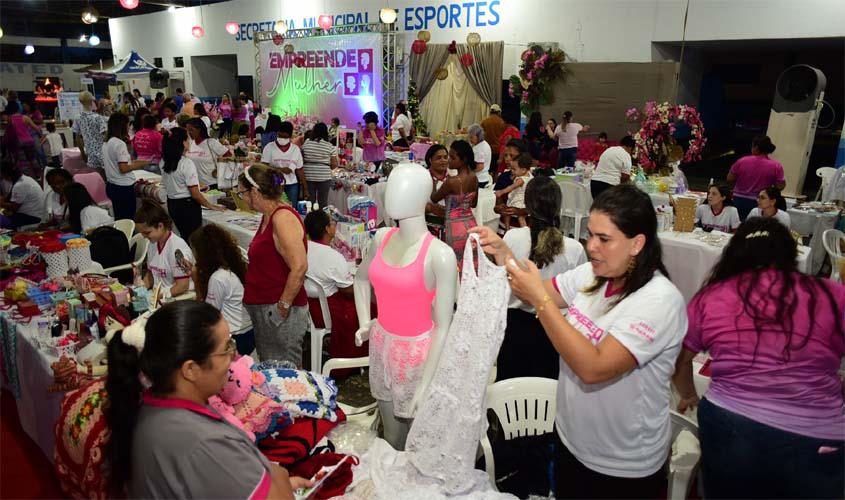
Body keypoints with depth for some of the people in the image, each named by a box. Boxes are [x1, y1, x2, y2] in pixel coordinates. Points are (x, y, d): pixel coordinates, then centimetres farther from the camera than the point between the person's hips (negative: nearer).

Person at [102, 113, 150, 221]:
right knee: (127, 220, -1)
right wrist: (141, 164, -9)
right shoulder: (120, 144, -17)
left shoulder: (107, 143, 10)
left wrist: (133, 163, 19)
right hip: (123, 187, -9)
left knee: (118, 218, 15)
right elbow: (123, 169, -21)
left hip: (111, 185, 9)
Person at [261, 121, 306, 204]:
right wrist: (279, 170, -19)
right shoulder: (269, 147, 0)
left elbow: (299, 170, 8)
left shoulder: (296, 149, 6)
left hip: (292, 185, 2)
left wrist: (305, 189, 6)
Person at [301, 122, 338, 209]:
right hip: (324, 177, -2)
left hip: (308, 176, 2)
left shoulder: (306, 143, 1)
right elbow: (334, 164, -4)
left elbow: (301, 160, 7)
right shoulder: (330, 146, -5)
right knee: (323, 202, 4)